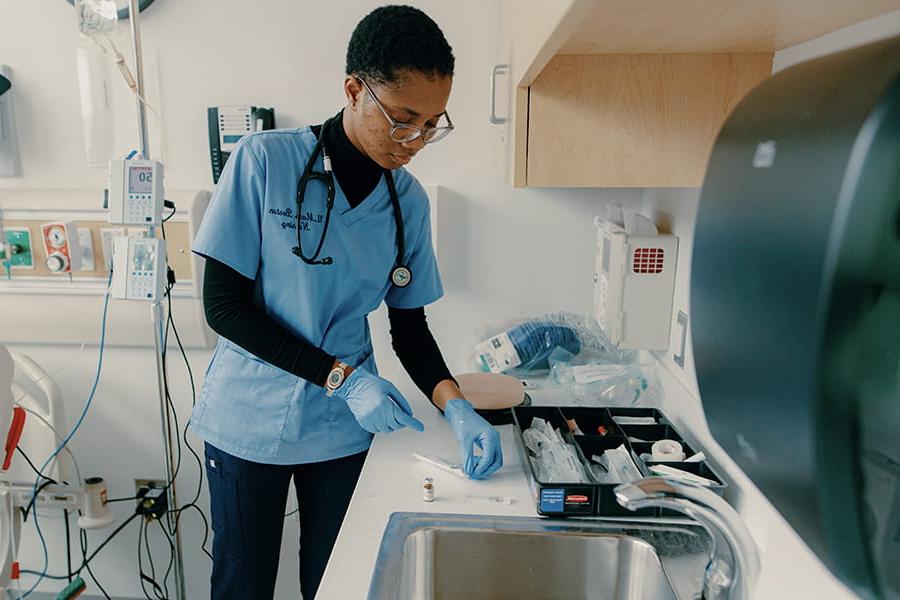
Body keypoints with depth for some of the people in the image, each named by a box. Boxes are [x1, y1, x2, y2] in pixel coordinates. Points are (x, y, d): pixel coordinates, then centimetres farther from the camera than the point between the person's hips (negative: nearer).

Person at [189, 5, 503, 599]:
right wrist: (341, 376, -22)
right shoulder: (265, 160, -15)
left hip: (344, 428, 3)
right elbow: (224, 305, -15)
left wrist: (457, 407, -13)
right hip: (251, 421, -2)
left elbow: (409, 325, 3)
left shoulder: (409, 201, -3)